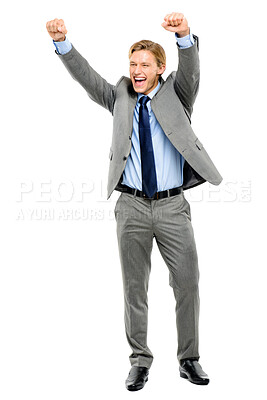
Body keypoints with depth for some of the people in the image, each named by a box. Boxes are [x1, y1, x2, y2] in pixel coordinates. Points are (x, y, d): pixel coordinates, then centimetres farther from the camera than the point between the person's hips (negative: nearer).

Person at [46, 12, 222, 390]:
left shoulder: (176, 95, 6)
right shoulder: (120, 98, 10)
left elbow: (190, 70, -13)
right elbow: (86, 76, -1)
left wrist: (185, 36, -34)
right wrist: (62, 42, -18)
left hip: (173, 206, -1)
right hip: (132, 207, 1)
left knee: (188, 282, 2)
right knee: (134, 287, 6)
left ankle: (189, 359, 17)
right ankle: (140, 360, 19)